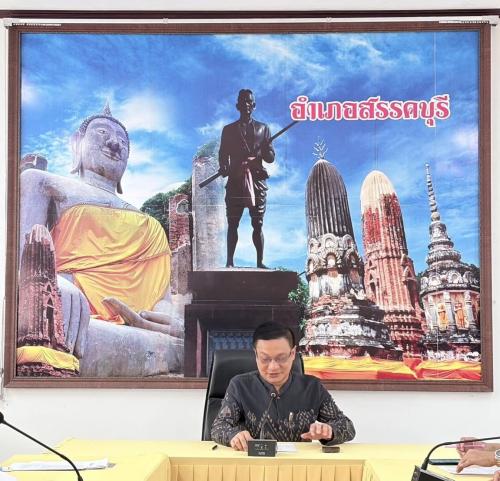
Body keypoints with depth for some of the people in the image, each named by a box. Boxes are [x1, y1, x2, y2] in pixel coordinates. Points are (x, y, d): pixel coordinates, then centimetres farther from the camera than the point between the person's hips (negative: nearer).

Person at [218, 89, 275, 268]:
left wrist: (262, 152, -14)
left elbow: (271, 158, 9)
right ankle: (229, 261, -5)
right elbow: (223, 156, 10)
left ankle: (260, 262, -1)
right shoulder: (229, 130, 15)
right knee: (232, 223, -4)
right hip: (235, 181, 0)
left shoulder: (263, 129, 14)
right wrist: (224, 168, -12)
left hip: (257, 180, 0)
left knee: (257, 224, -2)